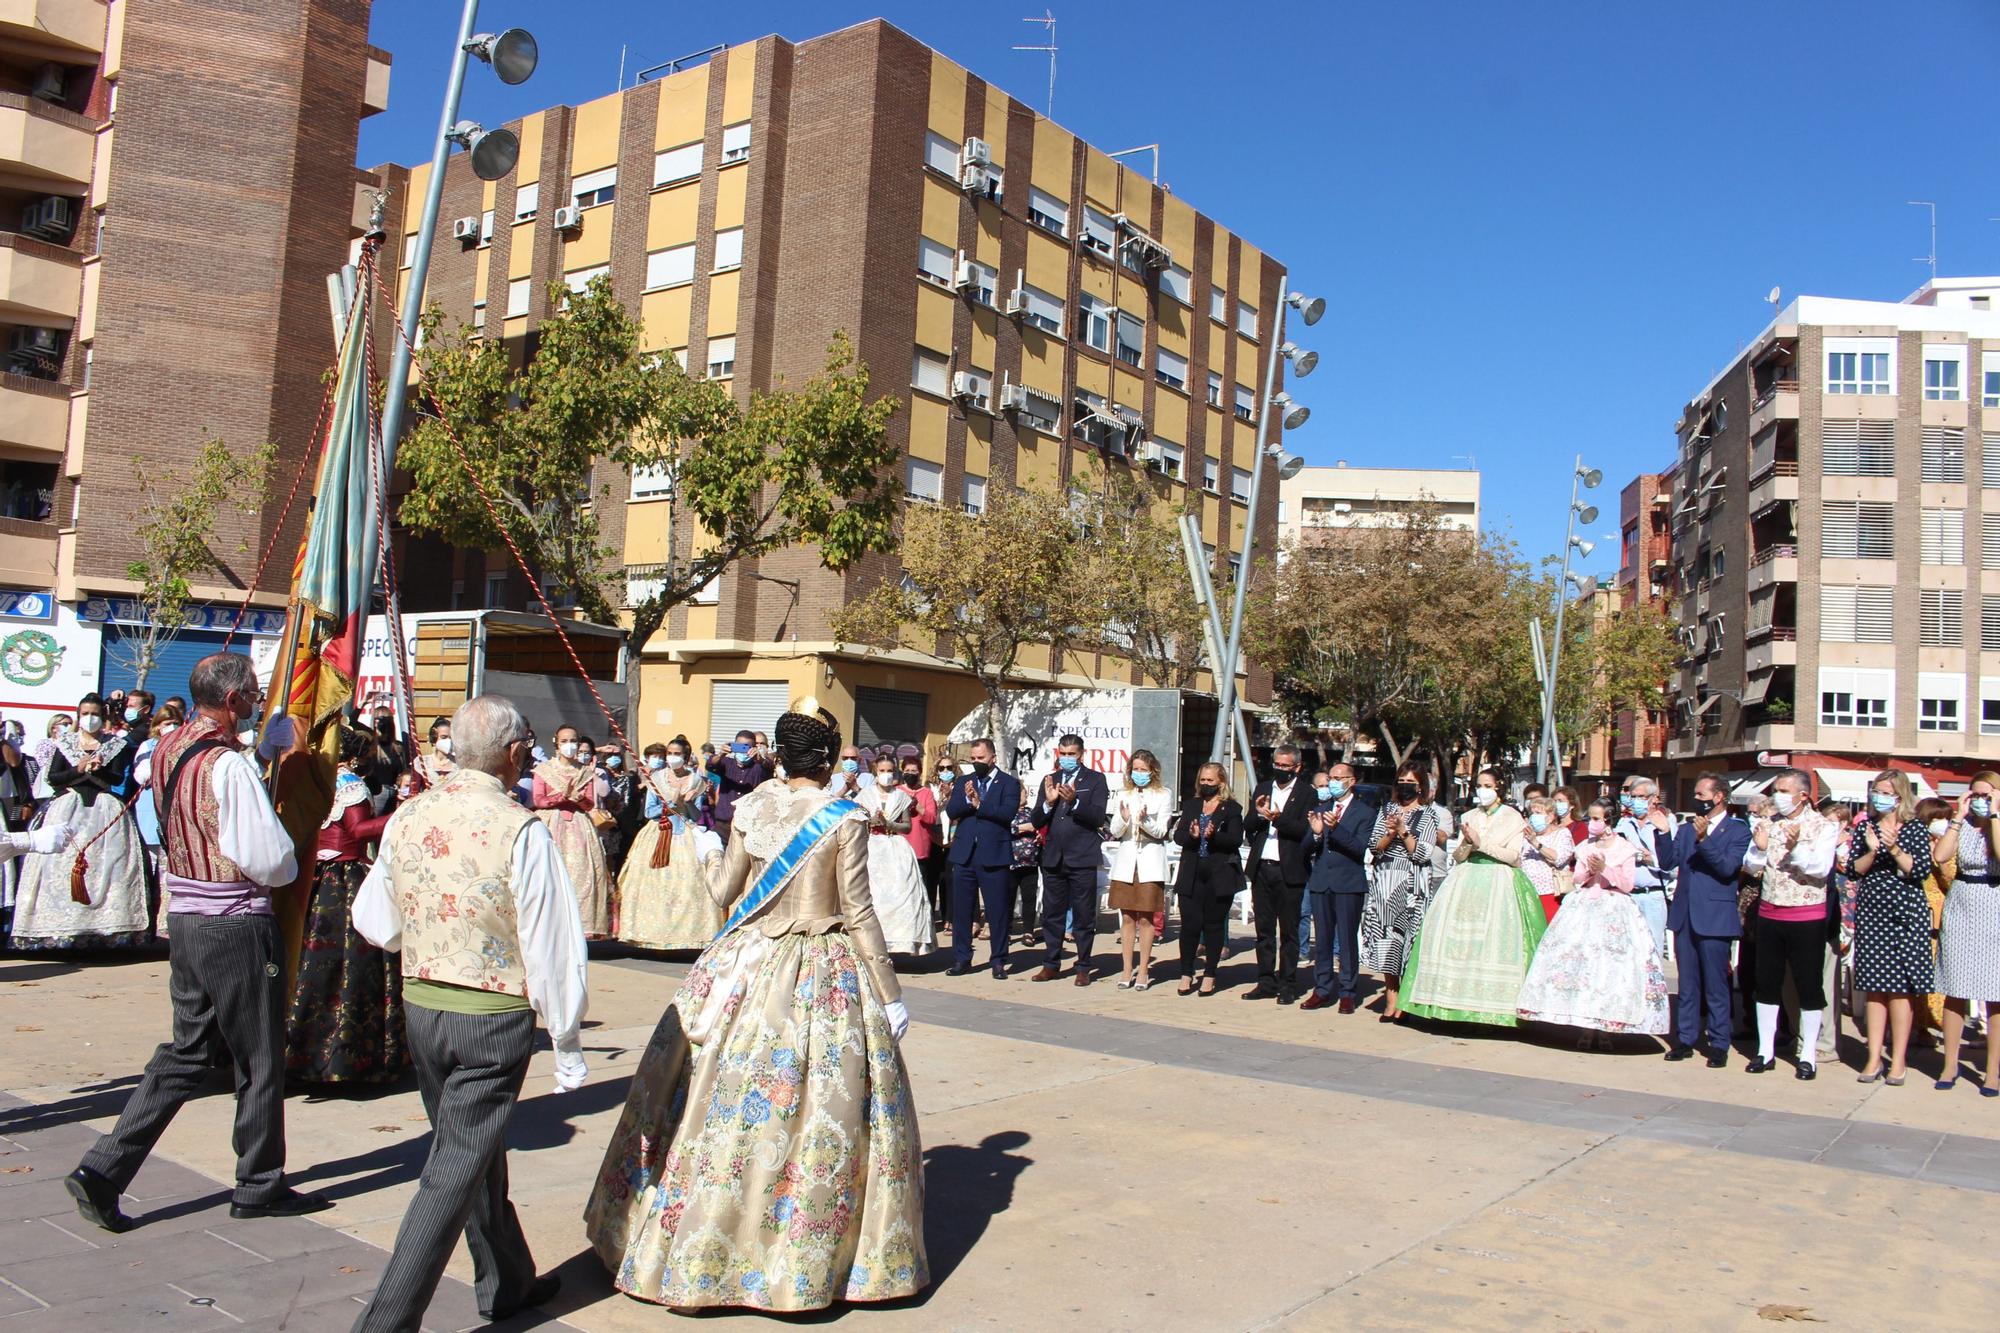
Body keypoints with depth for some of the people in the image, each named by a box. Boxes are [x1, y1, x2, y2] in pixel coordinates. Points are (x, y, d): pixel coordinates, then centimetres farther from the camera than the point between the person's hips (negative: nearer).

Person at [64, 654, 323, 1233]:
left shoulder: (168, 751, 4)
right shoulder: (229, 765, -21)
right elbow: (270, 860, -23)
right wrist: (289, 867, 1)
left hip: (186, 919, 8)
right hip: (238, 927, -8)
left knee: (184, 1052, 18)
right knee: (259, 1061, 7)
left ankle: (103, 1169, 13)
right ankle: (259, 1186, 19)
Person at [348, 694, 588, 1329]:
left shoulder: (406, 817, 0)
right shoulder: (520, 829, -18)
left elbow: (373, 922, 10)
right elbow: (552, 943, -15)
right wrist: (567, 1041, -6)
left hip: (421, 1007, 7)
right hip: (494, 1017, -7)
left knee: (476, 1152, 21)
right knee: (456, 1170, 2)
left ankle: (507, 1282, 38)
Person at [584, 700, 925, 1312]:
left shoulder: (749, 808, 0)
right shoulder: (845, 819, -10)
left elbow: (726, 891, 9)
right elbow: (858, 913, -10)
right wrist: (890, 995, -3)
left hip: (747, 966, 4)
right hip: (828, 977, -4)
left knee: (727, 1102, 12)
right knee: (821, 1107, 5)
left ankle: (694, 1246, 24)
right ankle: (804, 1260, 13)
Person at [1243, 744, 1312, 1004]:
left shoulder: (1306, 795, -2)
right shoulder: (1262, 789, 13)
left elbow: (1304, 831, -13)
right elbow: (1247, 827, 9)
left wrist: (1277, 818, -22)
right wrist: (1258, 814, -10)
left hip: (1289, 871, -5)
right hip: (1261, 868, 5)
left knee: (1288, 931, 3)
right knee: (1264, 929, 9)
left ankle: (1288, 985, 10)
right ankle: (1266, 982, 16)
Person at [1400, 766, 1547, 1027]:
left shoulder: (1513, 818, 5)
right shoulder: (1469, 817, 15)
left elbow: (1513, 856, -6)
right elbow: (1457, 857, 12)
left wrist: (1481, 843, -11)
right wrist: (1467, 843, -8)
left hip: (1499, 885, -4)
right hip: (1467, 882, 4)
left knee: (1494, 940, -11)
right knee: (1460, 936, -6)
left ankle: (1493, 1002, -8)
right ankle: (1460, 996, -4)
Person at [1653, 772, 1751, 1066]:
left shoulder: (1738, 830, -2)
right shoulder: (1687, 829, 14)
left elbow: (1728, 868, -16)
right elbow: (1667, 862, 5)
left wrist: (1704, 840, -26)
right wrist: (1664, 832, -8)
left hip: (1714, 917, -5)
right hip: (1685, 916, 5)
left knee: (1715, 986, 1)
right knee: (1687, 984, 12)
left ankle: (1719, 1044, 10)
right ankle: (1686, 1040, 18)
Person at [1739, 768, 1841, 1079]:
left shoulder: (1824, 826, -5)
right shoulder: (1769, 823, 6)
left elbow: (1821, 868, -17)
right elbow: (1751, 866, 4)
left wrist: (1796, 848, -33)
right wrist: (1759, 848, -17)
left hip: (1807, 917, -4)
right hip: (1769, 913, 4)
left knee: (1809, 986, 3)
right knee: (1767, 983, 9)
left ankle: (1808, 1055, 13)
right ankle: (1766, 1051, 18)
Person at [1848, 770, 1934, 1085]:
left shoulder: (1916, 829, 1)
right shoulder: (1864, 828, 8)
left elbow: (1922, 871, -8)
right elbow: (1854, 870, 2)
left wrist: (1895, 849, -19)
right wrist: (1872, 850, -14)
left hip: (1905, 913, -3)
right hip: (1870, 911, 3)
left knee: (1900, 987, -1)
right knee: (1874, 986, 5)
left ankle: (1898, 1060, 6)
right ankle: (1874, 1057, 10)